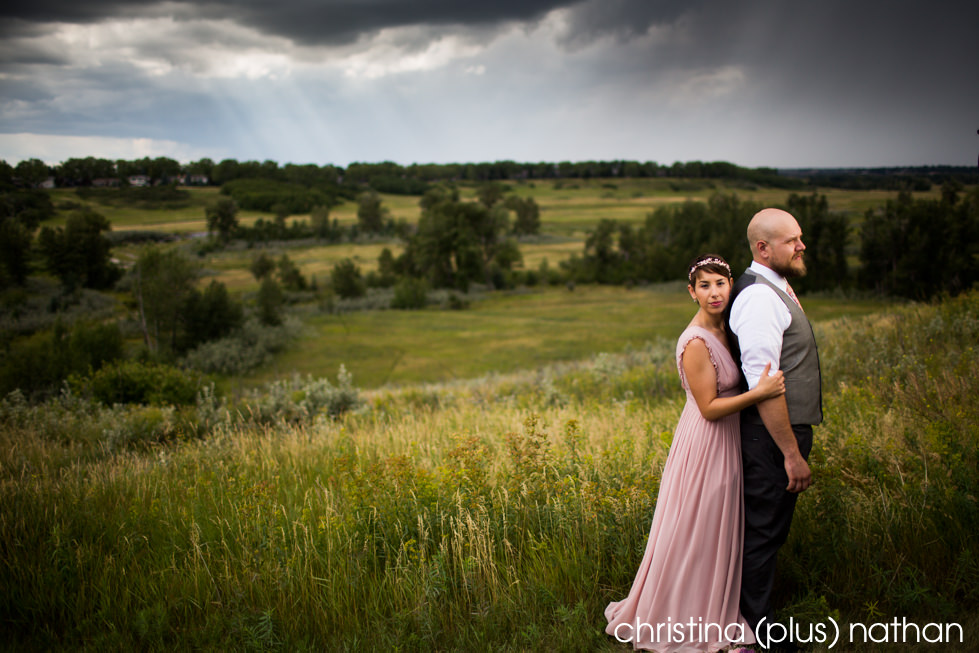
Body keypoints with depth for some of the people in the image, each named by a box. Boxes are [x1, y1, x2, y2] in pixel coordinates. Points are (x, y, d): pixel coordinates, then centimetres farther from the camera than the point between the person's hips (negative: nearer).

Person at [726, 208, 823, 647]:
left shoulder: (778, 288, 13)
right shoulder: (759, 297, -20)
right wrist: (792, 453, -22)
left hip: (787, 430, 10)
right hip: (773, 436, -10)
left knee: (769, 531, 18)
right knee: (762, 533, 2)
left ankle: (757, 618, 32)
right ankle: (756, 634, 15)